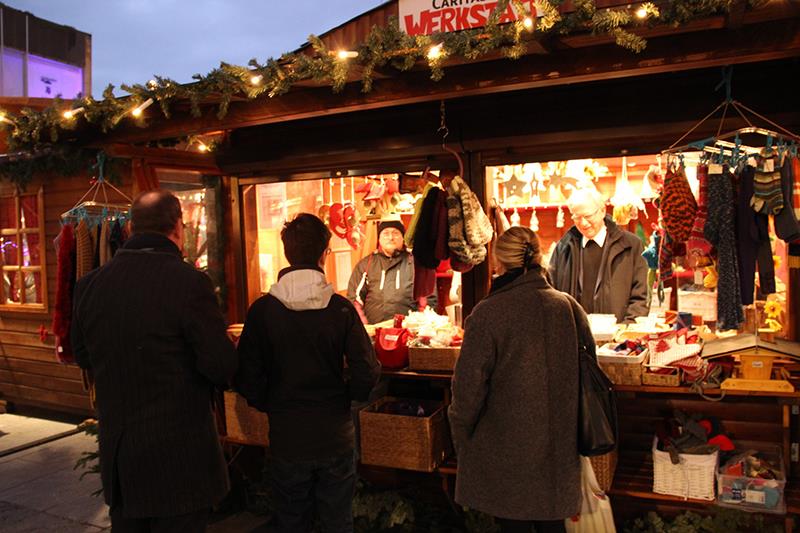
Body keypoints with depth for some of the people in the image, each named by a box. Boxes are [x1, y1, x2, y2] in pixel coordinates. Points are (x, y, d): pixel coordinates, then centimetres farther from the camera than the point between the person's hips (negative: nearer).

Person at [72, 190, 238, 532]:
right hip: (178, 458, -6)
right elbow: (222, 366, -18)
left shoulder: (90, 284, -2)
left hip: (116, 455, 6)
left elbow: (83, 356, 11)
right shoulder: (189, 282, -20)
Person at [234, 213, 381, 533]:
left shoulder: (262, 310, -11)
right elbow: (368, 373, -13)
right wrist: (342, 399, 6)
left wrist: (272, 406, 8)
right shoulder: (341, 308, -12)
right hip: (336, 438, 0)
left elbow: (246, 379, -10)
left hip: (286, 439, 0)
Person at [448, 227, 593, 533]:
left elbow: (469, 385, -15)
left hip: (507, 453, -4)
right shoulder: (569, 307, -5)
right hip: (559, 448, 4)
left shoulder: (488, 313, -19)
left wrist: (460, 437, 2)